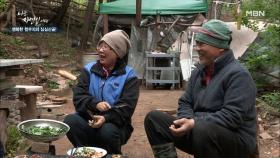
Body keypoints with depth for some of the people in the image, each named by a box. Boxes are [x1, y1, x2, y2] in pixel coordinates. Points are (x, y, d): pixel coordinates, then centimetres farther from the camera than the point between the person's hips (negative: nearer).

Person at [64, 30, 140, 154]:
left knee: (108, 131, -35)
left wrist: (106, 118, -29)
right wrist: (95, 104, -22)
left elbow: (126, 107, -11)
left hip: (114, 123, -2)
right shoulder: (89, 69, 9)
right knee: (70, 120, -27)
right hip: (88, 120, 2)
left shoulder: (129, 75, -1)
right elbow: (78, 96, -2)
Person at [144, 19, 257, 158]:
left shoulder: (238, 74, -14)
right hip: (197, 131, 7)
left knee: (202, 129, -40)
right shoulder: (198, 72, 12)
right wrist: (186, 121, -11)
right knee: (154, 118, -2)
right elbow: (185, 103, 12)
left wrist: (195, 123, -29)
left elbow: (232, 116, -23)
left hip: (235, 139, -7)